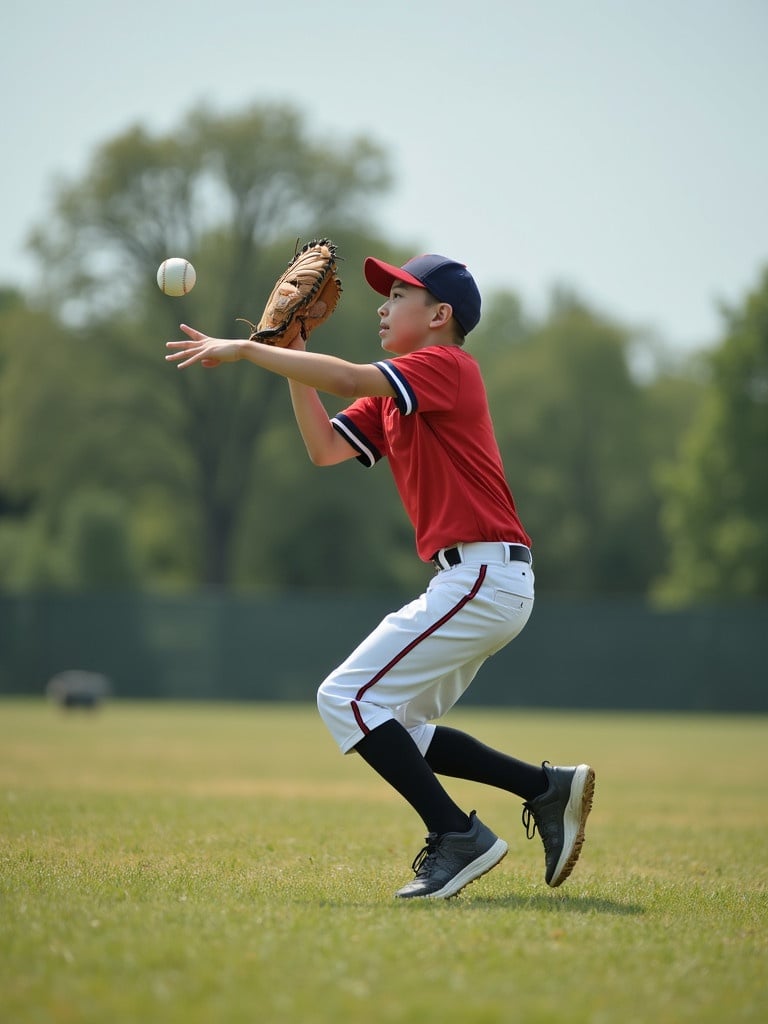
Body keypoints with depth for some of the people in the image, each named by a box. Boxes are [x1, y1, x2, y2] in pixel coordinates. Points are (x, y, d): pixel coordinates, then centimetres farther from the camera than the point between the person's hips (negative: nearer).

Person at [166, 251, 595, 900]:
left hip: (484, 577, -10)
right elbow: (325, 449, 11)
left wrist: (245, 350, -19)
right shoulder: (392, 395, 20)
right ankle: (548, 788, 16)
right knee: (396, 731, 15)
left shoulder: (447, 365, -9)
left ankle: (458, 837, -12)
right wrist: (292, 357, 6)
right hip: (476, 582, 10)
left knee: (348, 699, -13)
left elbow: (351, 381, -24)